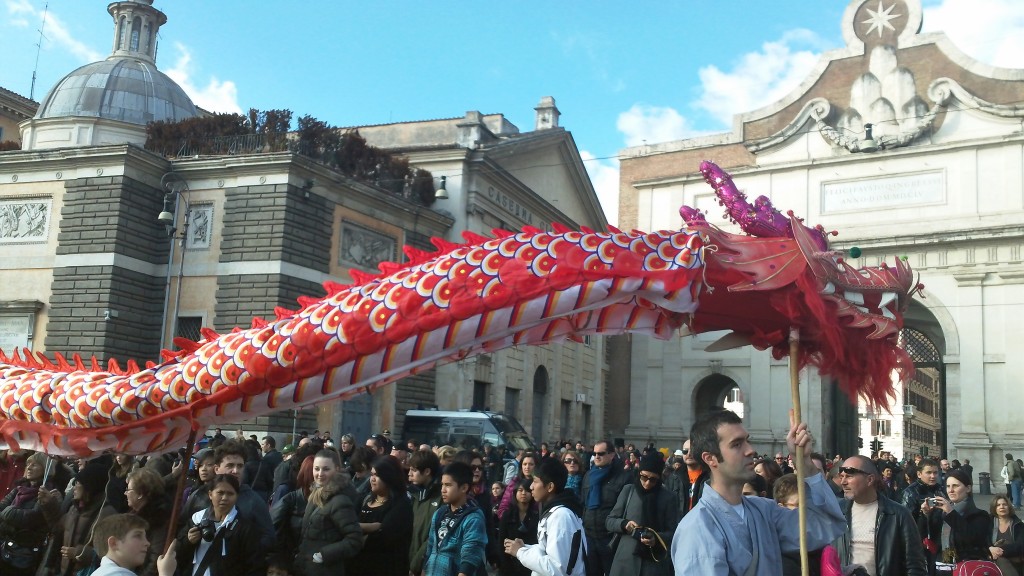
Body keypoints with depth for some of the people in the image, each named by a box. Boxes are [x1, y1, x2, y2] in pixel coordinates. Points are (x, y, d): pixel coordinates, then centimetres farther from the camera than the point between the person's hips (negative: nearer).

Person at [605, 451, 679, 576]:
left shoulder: (669, 497, -2)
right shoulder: (628, 490, 2)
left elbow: (673, 532, -2)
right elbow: (609, 521, 7)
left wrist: (657, 539, -20)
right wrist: (624, 524, -13)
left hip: (655, 563, -2)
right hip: (625, 560, 2)